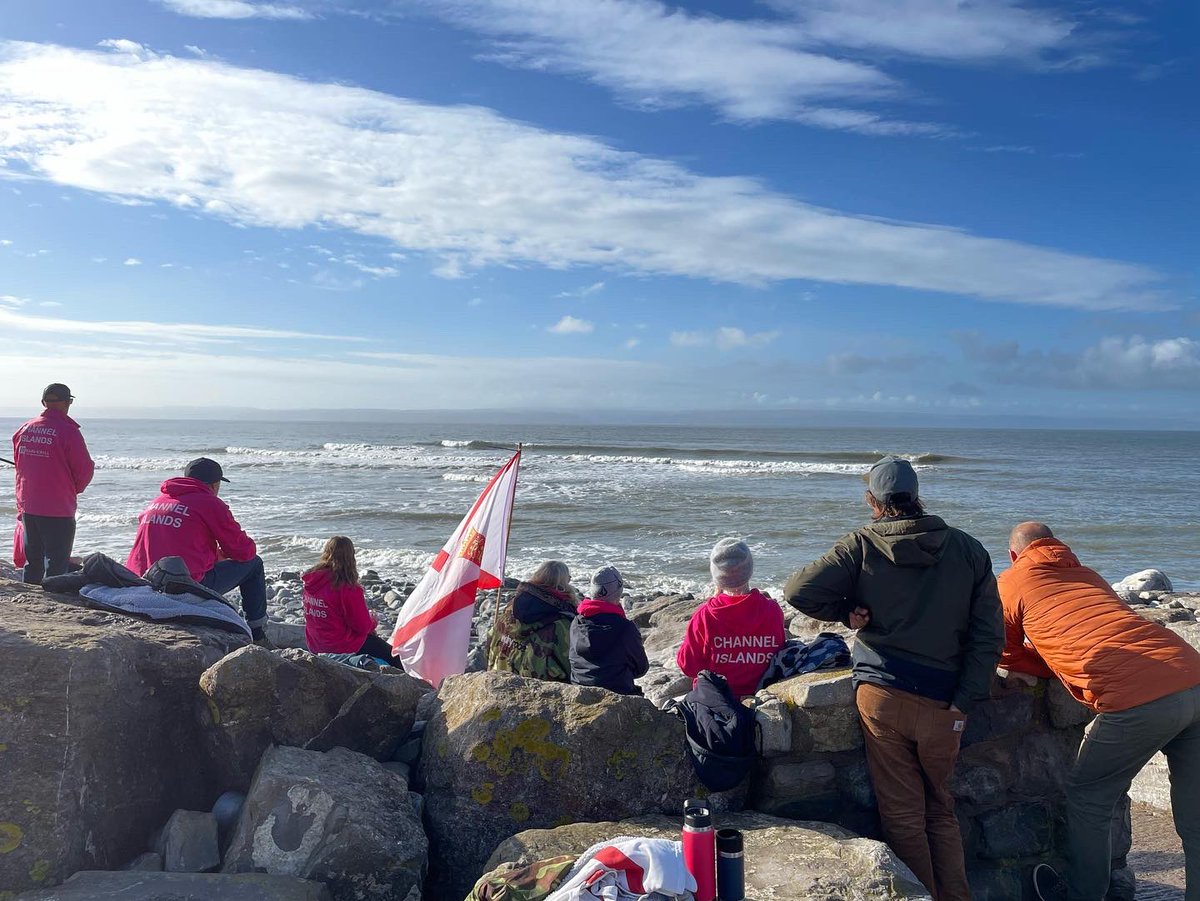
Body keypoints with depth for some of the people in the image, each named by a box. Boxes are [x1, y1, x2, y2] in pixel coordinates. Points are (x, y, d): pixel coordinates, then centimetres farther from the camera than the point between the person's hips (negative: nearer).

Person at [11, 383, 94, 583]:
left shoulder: (24, 430, 5)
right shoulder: (68, 431, -14)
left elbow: (19, 463, 15)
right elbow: (85, 470, -12)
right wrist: (73, 490, 9)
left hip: (27, 506, 6)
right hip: (58, 509, -6)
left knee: (32, 561, 17)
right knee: (56, 564, 1)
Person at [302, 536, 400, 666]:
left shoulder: (310, 580, -3)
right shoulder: (348, 588, -26)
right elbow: (363, 626, -18)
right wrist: (373, 621, 5)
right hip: (343, 647, -8)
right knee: (393, 655, 8)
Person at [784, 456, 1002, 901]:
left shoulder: (861, 546, -2)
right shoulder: (967, 549, 6)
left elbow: (799, 592, -9)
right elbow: (988, 634, 2)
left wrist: (846, 612, 6)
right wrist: (963, 701, 1)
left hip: (881, 696, -2)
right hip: (941, 704, 2)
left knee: (903, 815, 9)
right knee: (941, 811, 19)